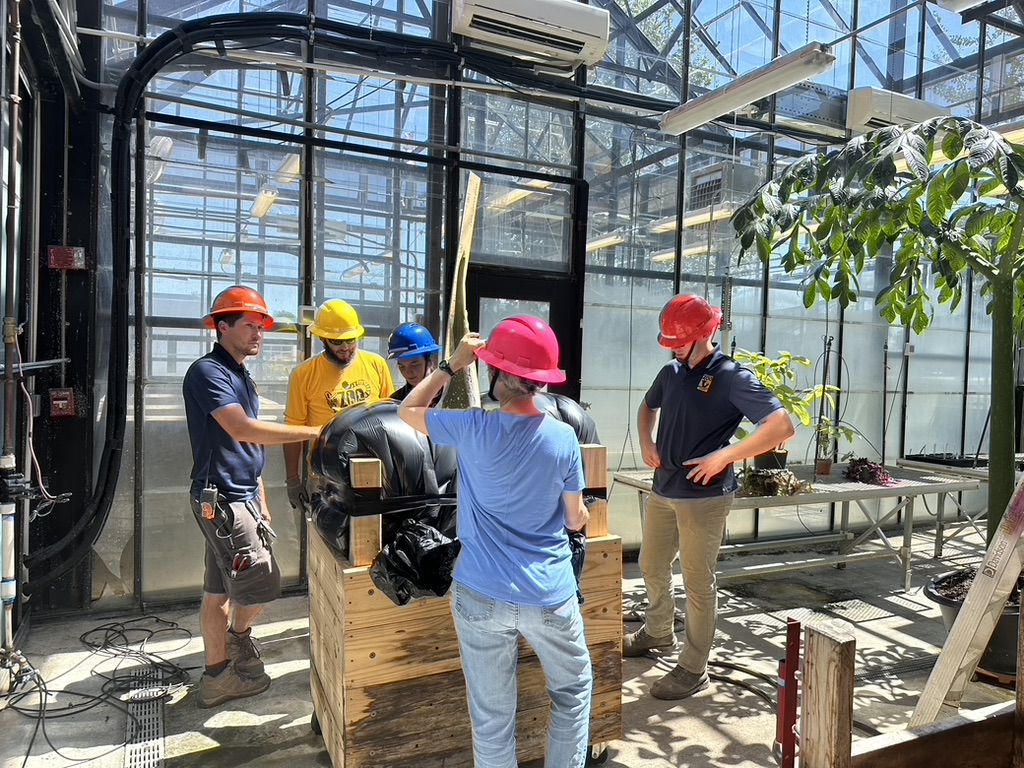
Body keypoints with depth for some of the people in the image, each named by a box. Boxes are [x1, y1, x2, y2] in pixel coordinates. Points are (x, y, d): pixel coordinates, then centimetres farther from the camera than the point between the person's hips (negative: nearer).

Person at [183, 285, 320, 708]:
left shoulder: (240, 375, 16)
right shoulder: (207, 372, -12)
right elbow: (242, 429, -25)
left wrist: (261, 502, 20)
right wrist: (313, 432, -26)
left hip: (242, 496, 9)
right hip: (221, 498, -9)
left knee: (221, 590, 14)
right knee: (261, 585, -7)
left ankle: (218, 675, 24)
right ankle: (239, 636, 18)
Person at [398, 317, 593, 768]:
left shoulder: (474, 430, -15)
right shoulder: (564, 437, -9)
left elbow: (408, 411, 3)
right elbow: (576, 520, 1)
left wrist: (452, 365, 6)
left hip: (482, 596, -1)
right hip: (550, 596, 1)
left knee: (491, 716, 14)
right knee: (573, 689, 26)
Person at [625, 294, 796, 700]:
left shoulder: (732, 377, -14)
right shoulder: (671, 372, 7)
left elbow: (782, 427, -22)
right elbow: (648, 406, 27)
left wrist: (723, 457, -23)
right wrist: (646, 443, 8)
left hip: (704, 496, -7)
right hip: (662, 490, 7)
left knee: (698, 583, 3)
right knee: (652, 567, 21)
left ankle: (693, 669, 19)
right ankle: (657, 631, 45)